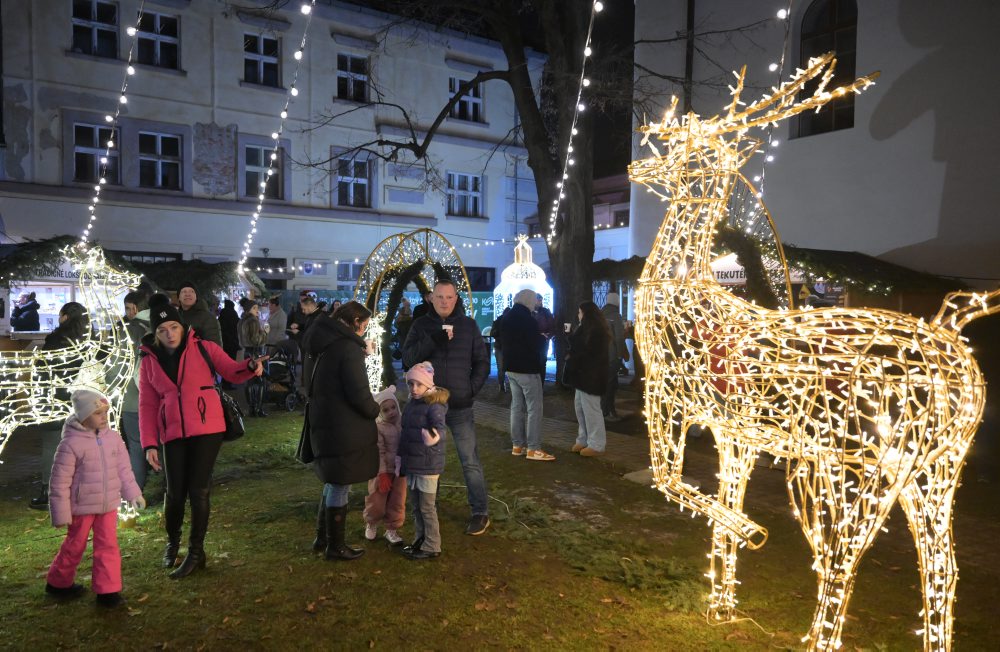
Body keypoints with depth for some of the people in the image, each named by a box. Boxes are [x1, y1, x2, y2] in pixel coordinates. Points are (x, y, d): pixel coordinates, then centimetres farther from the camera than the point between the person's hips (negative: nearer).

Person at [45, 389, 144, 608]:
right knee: (75, 546, 14)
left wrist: (133, 494, 7)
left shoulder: (113, 438, -2)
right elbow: (60, 481, -13)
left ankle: (108, 590, 12)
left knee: (108, 545, 4)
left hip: (108, 504, 4)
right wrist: (61, 513, -11)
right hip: (81, 506, -4)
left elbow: (124, 469, 7)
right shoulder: (71, 443, -17)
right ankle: (58, 583, 38)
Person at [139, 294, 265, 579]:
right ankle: (172, 541, 35)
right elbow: (147, 406, 6)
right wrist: (149, 444, -1)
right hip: (173, 433, 2)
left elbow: (232, 371, 3)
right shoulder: (149, 361, 6)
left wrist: (250, 366, -20)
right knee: (175, 492, 5)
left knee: (198, 490, 0)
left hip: (207, 427, -2)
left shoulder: (203, 348, 0)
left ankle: (196, 552, 16)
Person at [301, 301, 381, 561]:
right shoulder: (348, 347, -18)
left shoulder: (319, 343, 10)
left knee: (333, 481, 22)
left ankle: (323, 536, 32)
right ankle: (335, 546, 15)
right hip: (345, 429, -9)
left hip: (323, 423, 9)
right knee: (340, 485, 3)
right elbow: (359, 394, -21)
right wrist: (375, 410, -2)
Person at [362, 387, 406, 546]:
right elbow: (378, 453, -16)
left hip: (399, 471, 4)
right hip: (382, 471, -4)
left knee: (397, 503, 8)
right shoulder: (377, 428, -15)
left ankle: (391, 529, 23)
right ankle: (371, 525, 34)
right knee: (376, 502, 8)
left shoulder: (403, 425, 0)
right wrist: (382, 474, -17)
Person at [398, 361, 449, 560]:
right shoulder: (411, 404, 8)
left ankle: (432, 547, 15)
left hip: (428, 465, -8)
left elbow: (440, 426, -32)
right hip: (412, 464, 8)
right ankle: (419, 541, 32)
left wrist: (435, 435, -54)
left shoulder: (434, 406, -16)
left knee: (427, 507, 3)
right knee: (415, 505, 17)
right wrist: (401, 458, 16)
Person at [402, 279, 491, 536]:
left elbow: (482, 361, 6)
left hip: (460, 406, -1)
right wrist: (432, 341, -20)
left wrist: (472, 388, -6)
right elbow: (408, 358, -7)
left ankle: (480, 512, 10)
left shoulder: (468, 325, 2)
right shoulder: (421, 325, 3)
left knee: (470, 461, 0)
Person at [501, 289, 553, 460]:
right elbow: (537, 345, -18)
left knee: (517, 406, 12)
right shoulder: (527, 319, -16)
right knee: (534, 408, -5)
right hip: (527, 369, -9)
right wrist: (544, 338, 4)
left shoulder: (507, 318, 11)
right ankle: (533, 448, -6)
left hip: (511, 368, 9)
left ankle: (517, 445, 15)